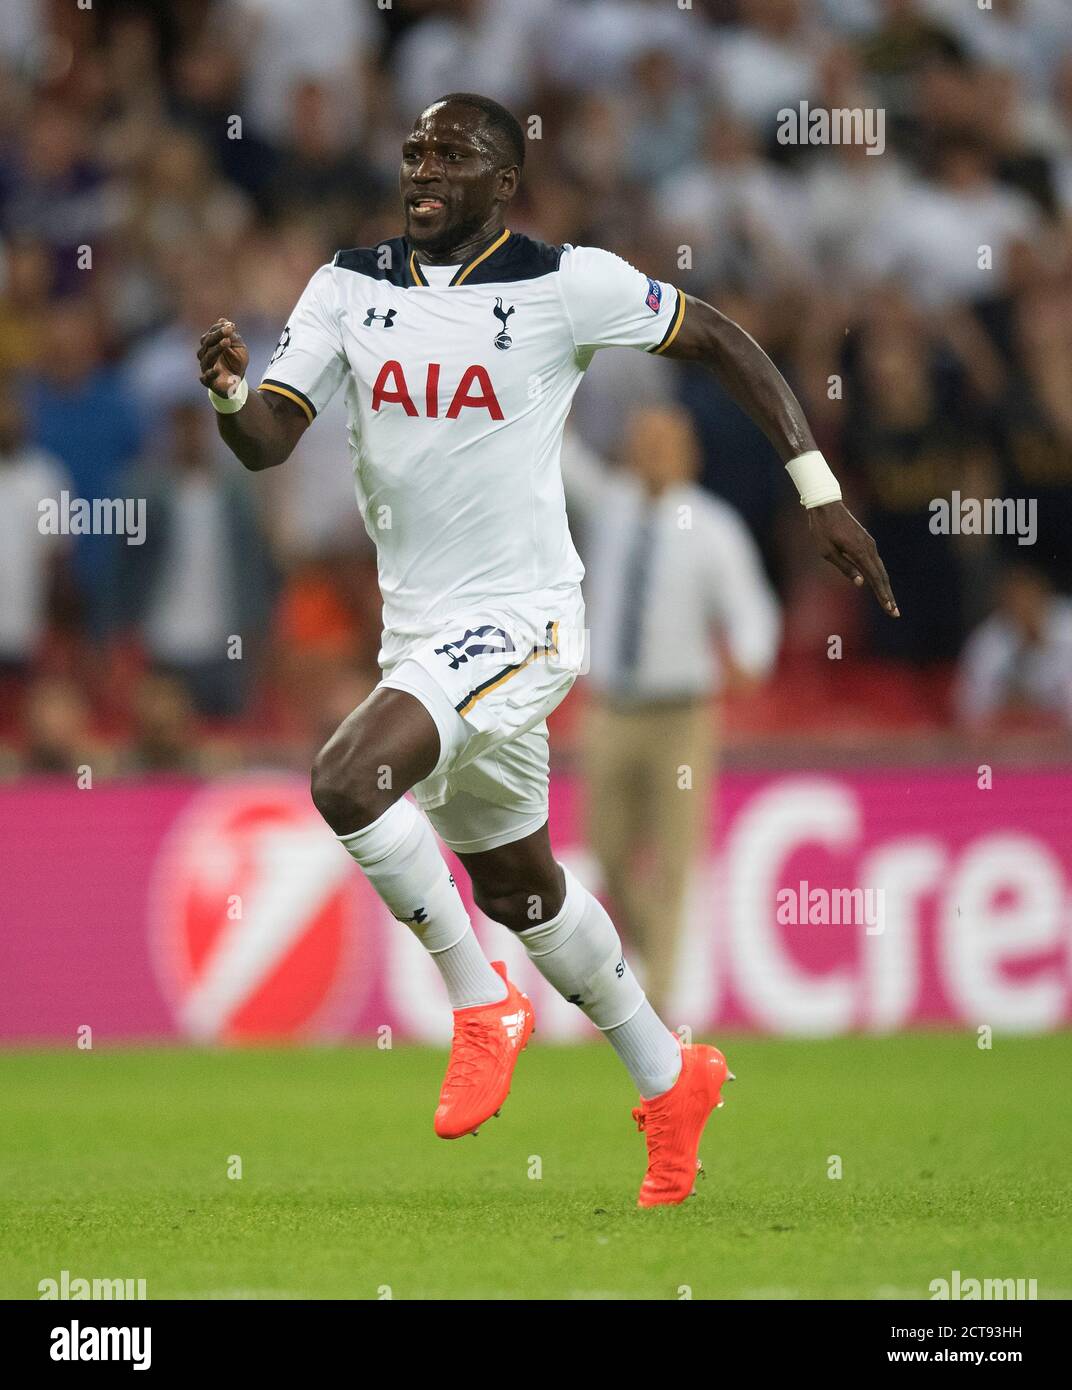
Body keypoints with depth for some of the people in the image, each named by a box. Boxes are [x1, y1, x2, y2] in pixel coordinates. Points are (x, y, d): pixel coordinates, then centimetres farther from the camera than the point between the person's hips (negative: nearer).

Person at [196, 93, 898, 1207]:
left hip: (520, 622, -7)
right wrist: (230, 393, -25)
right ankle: (669, 1083, 38)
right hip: (419, 629, 7)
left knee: (345, 782, -27)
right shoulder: (351, 287, 3)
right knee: (518, 890, 18)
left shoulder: (569, 285, -10)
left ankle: (480, 1001, -7)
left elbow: (719, 341, 1)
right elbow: (269, 441, -2)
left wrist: (820, 492, -1)